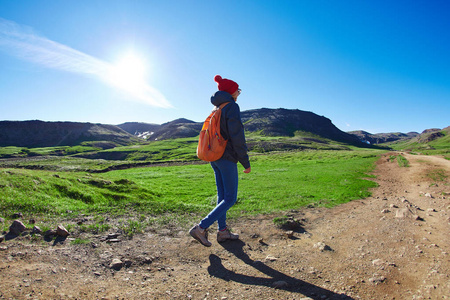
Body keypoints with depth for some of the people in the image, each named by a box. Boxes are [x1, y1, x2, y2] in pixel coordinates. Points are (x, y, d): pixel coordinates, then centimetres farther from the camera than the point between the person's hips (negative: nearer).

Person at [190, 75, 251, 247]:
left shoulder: (216, 109, 14)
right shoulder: (232, 107, -11)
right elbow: (237, 137, -17)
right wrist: (246, 163, -12)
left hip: (214, 156, 9)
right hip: (227, 158, -9)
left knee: (222, 195, 14)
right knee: (230, 198, -1)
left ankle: (222, 231, 23)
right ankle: (201, 228, -4)